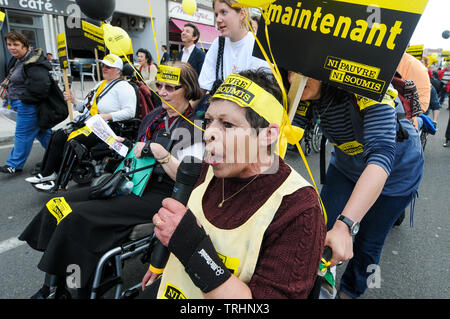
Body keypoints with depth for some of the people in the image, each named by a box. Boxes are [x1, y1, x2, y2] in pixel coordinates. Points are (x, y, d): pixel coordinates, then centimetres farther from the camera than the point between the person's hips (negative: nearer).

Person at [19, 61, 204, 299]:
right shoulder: (154, 116, 13)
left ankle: (82, 290, 1)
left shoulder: (193, 128, -11)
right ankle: (51, 288, 9)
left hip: (158, 195, -8)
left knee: (76, 217, -20)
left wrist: (158, 151, -23)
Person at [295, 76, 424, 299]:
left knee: (367, 245, 8)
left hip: (395, 173, -3)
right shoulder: (306, 93, -19)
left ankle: (350, 292, 37)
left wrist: (345, 225, -57)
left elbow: (381, 155, -48)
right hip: (345, 167, 4)